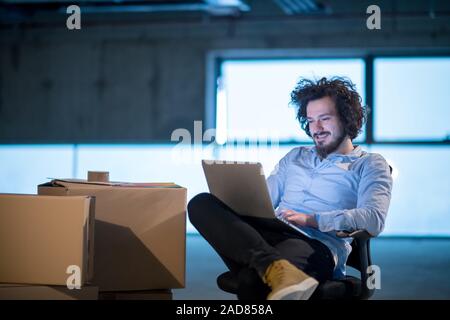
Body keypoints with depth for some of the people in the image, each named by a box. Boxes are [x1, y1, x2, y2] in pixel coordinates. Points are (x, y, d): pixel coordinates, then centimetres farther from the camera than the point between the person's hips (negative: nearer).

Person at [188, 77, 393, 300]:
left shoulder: (369, 165, 12)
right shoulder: (295, 157, 32)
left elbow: (374, 220, -6)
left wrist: (311, 220, -14)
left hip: (318, 246, -8)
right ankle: (274, 268, -45)